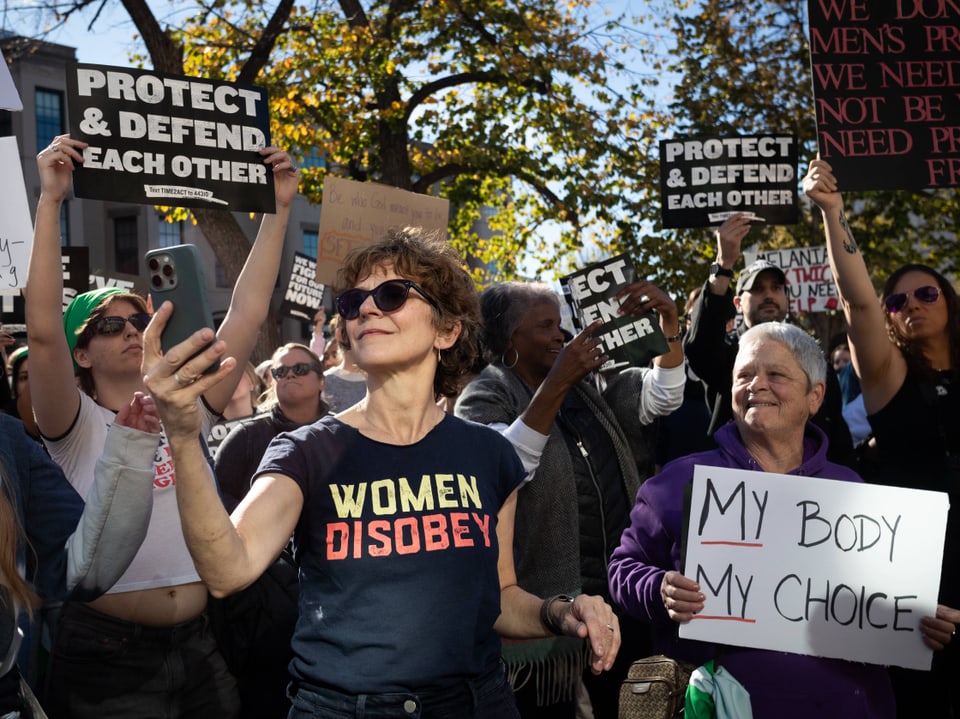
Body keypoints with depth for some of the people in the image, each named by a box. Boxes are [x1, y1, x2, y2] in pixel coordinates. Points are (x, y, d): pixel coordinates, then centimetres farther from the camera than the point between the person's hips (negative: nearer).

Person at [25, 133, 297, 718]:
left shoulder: (186, 412, 8)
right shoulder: (78, 426, -3)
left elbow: (249, 313, 2)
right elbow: (42, 329, -19)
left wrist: (278, 209, -3)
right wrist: (51, 201, -23)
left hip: (197, 647, 4)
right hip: (106, 651, -4)